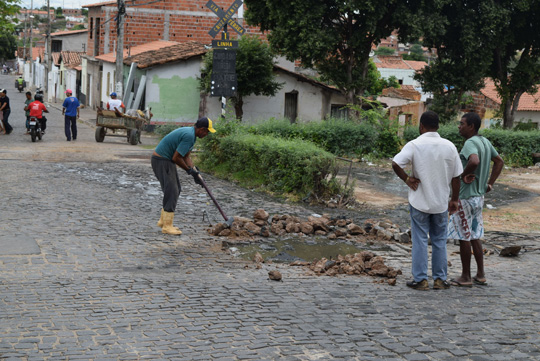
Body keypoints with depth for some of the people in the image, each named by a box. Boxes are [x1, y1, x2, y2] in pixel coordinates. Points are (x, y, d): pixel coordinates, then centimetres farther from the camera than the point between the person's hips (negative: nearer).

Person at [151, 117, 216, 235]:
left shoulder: (190, 133, 11)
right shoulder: (189, 136, -23)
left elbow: (186, 156, 14)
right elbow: (176, 158, -22)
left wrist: (195, 172, 4)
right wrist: (189, 170, -7)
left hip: (166, 161, 11)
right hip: (162, 161, -11)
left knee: (176, 190, 14)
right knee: (171, 192, -9)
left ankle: (163, 221, 22)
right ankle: (167, 226, -5)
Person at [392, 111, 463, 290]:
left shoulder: (415, 145, -11)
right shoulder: (449, 146, -1)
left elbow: (396, 163, -24)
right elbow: (456, 176, 2)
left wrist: (406, 178, -8)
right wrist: (454, 199, 12)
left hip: (419, 201, -3)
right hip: (441, 202, 3)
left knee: (420, 240, 5)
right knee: (439, 241, 12)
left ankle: (420, 279, 7)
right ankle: (440, 279, 16)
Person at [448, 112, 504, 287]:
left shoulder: (470, 143, -18)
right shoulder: (485, 142, 10)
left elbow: (474, 161, -39)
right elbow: (499, 161, 21)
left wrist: (464, 174, -21)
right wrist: (489, 183, 17)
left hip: (466, 197, -9)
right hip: (479, 196, 9)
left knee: (463, 237, 1)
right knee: (474, 236, 16)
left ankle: (465, 277, 8)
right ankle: (480, 275, 21)